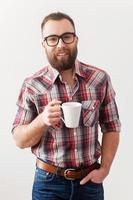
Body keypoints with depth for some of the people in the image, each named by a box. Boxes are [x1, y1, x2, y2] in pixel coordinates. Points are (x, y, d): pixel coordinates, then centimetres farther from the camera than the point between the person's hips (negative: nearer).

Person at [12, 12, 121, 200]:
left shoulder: (100, 79, -6)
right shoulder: (32, 85, -9)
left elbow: (111, 127, 3)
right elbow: (20, 140, -6)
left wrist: (104, 169, -6)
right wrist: (42, 120, -23)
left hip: (90, 181, 2)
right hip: (49, 182, -1)